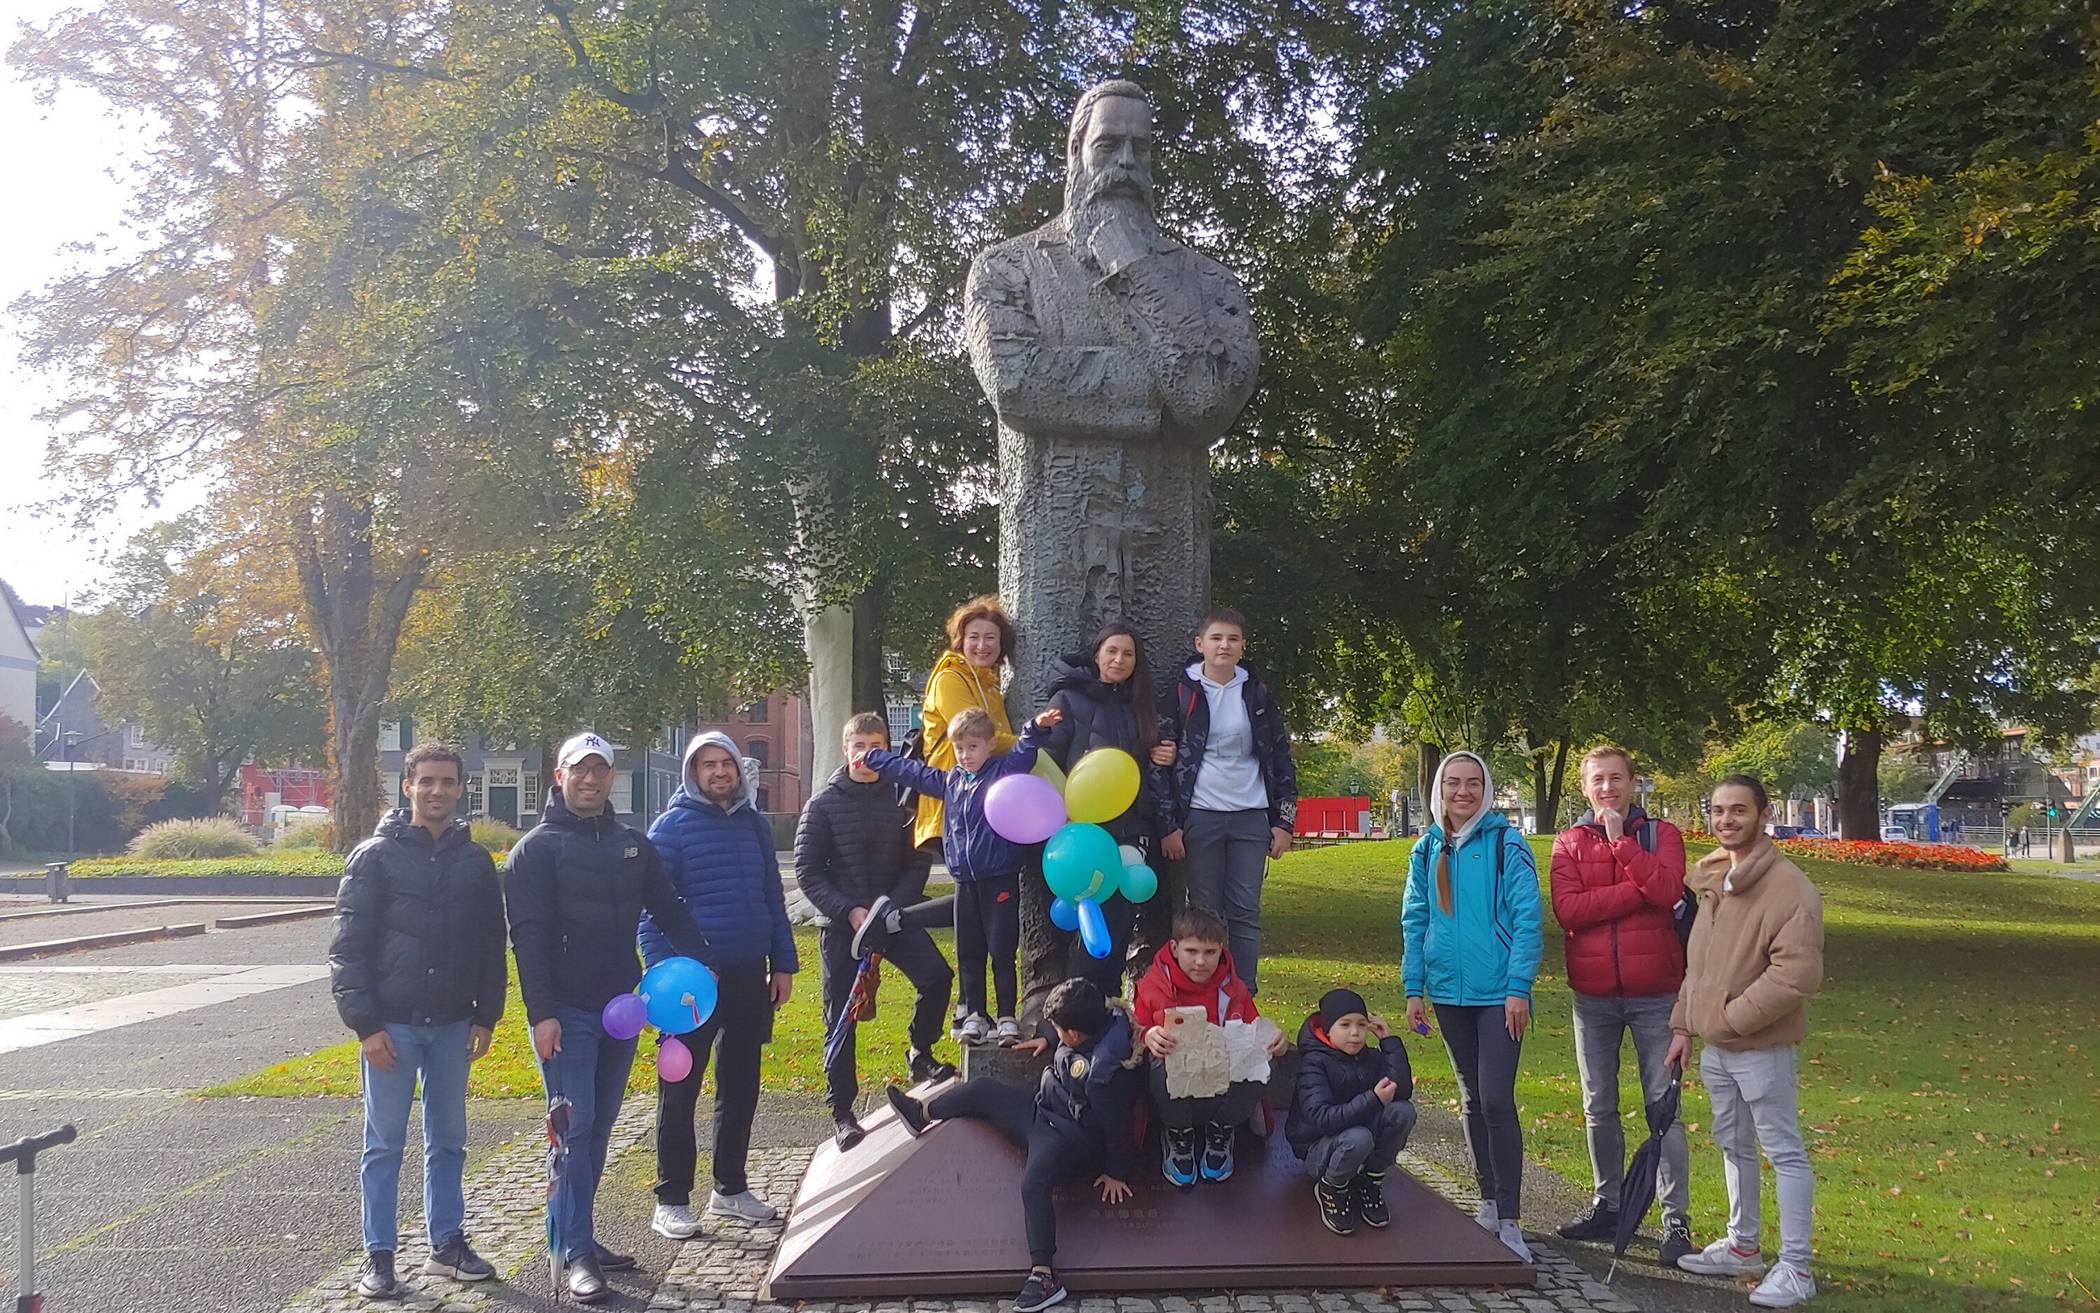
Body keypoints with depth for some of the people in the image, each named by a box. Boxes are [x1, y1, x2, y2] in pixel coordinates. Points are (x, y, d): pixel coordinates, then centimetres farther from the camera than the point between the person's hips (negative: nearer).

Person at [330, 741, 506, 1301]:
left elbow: (492, 944, 11)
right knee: (384, 1144, 4)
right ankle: (379, 1255, 12)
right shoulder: (375, 856, -5)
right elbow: (347, 946, -7)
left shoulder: (475, 860, 6)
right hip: (392, 1024, -3)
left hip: (452, 1025, 4)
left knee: (448, 1140, 12)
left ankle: (447, 1242, 22)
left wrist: (486, 1017, 6)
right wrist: (365, 1023, -12)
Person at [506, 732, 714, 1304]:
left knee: (599, 1127, 11)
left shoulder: (632, 845, 12)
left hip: (620, 1005, 6)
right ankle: (577, 1253, -5)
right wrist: (541, 1012, -18)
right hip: (565, 1013, -6)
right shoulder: (537, 849, -5)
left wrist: (700, 960, 1)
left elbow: (669, 909, 15)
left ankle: (573, 1234, 21)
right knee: (575, 1126, -8)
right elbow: (528, 936, -11)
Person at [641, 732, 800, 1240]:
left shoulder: (755, 823, 11)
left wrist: (783, 965, 10)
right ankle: (671, 1201, 9)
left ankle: (730, 1188, 26)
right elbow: (650, 908, -8)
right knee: (680, 1092, 1)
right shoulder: (673, 826, -6)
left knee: (741, 1088, 14)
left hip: (749, 976, 6)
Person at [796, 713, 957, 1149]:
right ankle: (842, 1112, 13)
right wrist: (849, 911, -15)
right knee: (840, 1019, 1)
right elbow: (807, 871, -4)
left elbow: (917, 863, 2)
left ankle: (920, 1053, 6)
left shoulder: (901, 800, 3)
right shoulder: (824, 804, -2)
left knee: (936, 975, -20)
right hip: (841, 922, -1)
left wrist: (892, 905, -13)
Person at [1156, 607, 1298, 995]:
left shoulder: (1258, 694, 9)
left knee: (1246, 913, 2)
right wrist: (1169, 825, -8)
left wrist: (1284, 821, 4)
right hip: (1199, 817, -2)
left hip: (1250, 817, 3)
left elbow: (1281, 759, 12)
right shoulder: (1180, 693, 0)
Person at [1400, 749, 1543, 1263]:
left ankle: (1509, 1220, -6)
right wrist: (1413, 988, 6)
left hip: (1499, 993, -5)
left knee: (1496, 1099, -11)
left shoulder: (1506, 843, -5)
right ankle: (1489, 1203, 25)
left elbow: (1527, 918, -8)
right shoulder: (1427, 850, 8)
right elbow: (1414, 923, 11)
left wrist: (1519, 988, -13)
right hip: (1449, 992, 5)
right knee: (1473, 1100, 14)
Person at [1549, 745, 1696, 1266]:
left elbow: (1667, 889, -18)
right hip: (1592, 995, 2)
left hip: (1654, 993, -2)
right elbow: (1567, 909, -12)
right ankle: (1606, 1205, 25)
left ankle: (1677, 1219, 5)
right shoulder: (1569, 843, 5)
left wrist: (1620, 838, -16)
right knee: (1599, 1107, 12)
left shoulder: (1660, 834, 2)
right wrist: (1638, 893, -16)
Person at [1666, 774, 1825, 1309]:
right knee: (1734, 1146, 20)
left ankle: (1795, 1268, 8)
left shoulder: (1789, 887, -18)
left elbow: (1798, 973, -25)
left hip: (1764, 1049, -8)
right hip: (1715, 1047, 9)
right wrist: (1684, 1026, 12)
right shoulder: (1712, 879, 9)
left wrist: (1732, 1016, -19)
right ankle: (1742, 1245, 34)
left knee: (1785, 1153, 1)